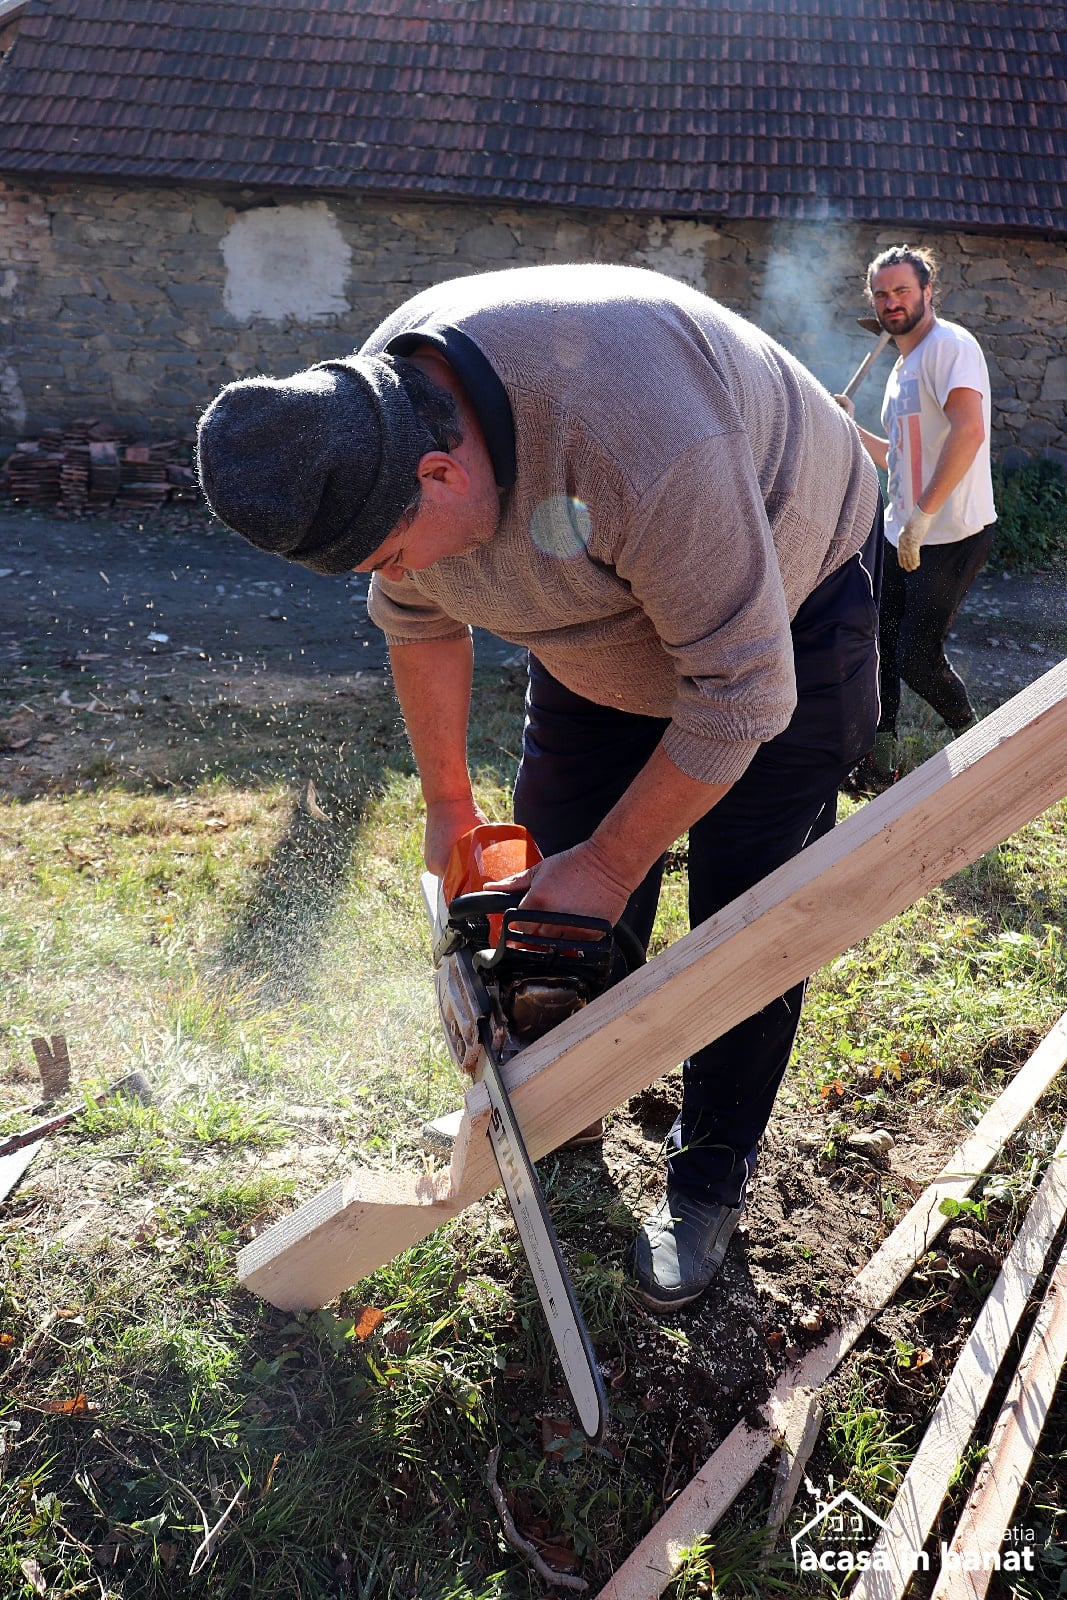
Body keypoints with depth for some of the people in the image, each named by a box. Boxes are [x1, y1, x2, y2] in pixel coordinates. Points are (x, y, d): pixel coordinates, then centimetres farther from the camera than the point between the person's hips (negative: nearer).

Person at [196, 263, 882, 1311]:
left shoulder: (635, 441, -44)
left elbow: (736, 696, -35)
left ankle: (710, 1179, 16)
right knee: (552, 860, 6)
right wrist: (449, 809, 4)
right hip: (603, 609, 6)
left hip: (788, 607, -5)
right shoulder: (370, 424, -19)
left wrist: (612, 866, -24)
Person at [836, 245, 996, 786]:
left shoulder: (949, 344, -12)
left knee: (917, 660, -7)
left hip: (951, 537, -9)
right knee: (881, 646, 10)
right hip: (903, 534, 9)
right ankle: (880, 760, 23)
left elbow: (968, 431, -26)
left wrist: (922, 515, -27)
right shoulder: (902, 369, 17)